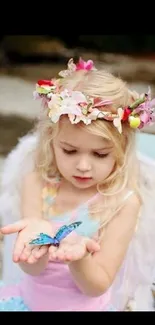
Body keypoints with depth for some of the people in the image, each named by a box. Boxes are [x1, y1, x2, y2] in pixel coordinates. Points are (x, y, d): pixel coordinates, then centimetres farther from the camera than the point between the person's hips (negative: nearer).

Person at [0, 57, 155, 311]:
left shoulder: (124, 200, -16)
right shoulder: (37, 181, -11)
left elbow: (96, 286, -13)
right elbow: (32, 268, -14)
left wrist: (78, 257, -33)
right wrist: (36, 236, -35)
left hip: (86, 305, -2)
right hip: (31, 298, 2)